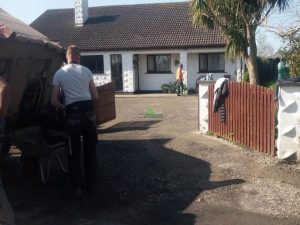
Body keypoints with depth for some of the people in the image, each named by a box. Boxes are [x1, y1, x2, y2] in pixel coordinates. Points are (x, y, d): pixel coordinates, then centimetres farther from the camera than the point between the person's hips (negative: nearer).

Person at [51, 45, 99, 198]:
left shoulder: (59, 73, 4)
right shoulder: (86, 71, 7)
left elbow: (54, 101, 1)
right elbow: (95, 96, 7)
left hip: (72, 114, -1)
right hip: (88, 111, 2)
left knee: (74, 152, 10)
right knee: (90, 150, 14)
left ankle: (77, 187, 11)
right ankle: (91, 184, 22)